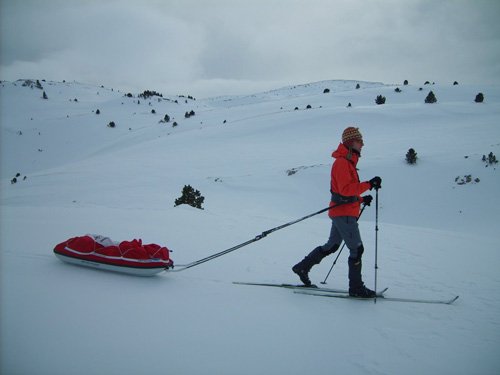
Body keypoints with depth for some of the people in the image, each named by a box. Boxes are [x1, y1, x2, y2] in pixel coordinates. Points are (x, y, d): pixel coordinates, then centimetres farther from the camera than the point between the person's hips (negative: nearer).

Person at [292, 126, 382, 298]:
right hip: (344, 213, -10)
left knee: (332, 246, 17)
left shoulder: (348, 162, 18)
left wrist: (361, 199, 12)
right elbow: (346, 189, -26)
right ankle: (356, 287, 0)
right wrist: (369, 184, -30)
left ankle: (302, 267, 24)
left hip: (342, 213, 10)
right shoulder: (342, 162, -16)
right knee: (357, 249, -6)